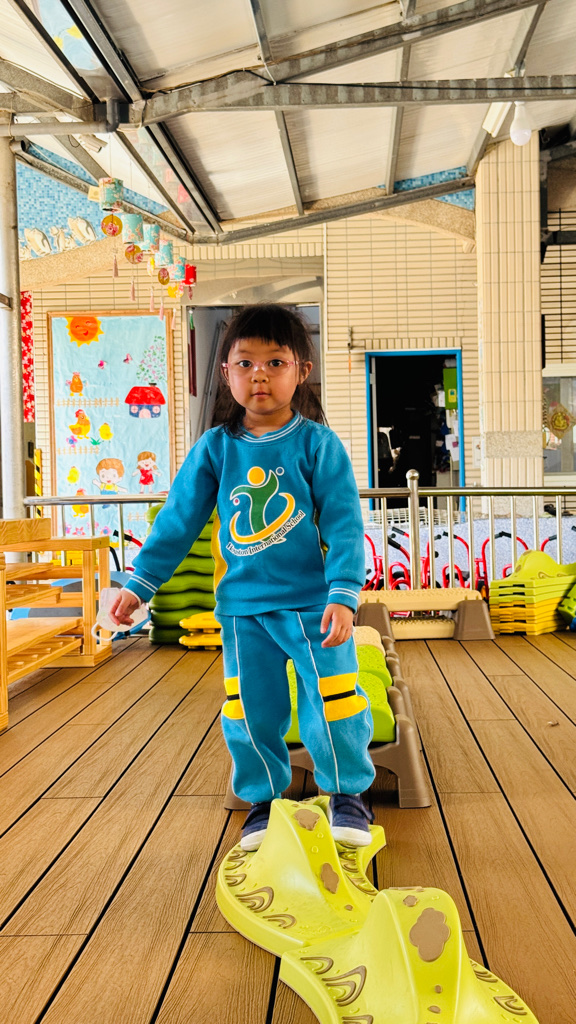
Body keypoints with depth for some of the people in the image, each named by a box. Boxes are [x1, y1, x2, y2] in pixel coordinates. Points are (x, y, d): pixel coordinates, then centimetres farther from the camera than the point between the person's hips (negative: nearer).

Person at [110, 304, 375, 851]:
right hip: (241, 606, 3)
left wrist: (343, 595, -18)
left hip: (313, 601, -2)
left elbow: (344, 524, -9)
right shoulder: (214, 449, 1)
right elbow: (179, 519, 6)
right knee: (249, 709, 10)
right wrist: (139, 582, 5)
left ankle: (346, 793, 27)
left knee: (333, 700, 3)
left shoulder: (318, 443, -6)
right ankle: (263, 800, 31)